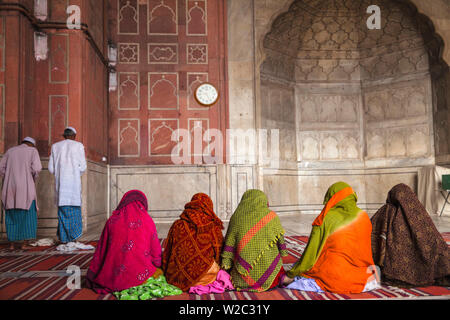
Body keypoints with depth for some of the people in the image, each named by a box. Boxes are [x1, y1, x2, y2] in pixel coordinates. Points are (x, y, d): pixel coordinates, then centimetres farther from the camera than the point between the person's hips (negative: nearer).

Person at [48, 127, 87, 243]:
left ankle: (63, 237, 8)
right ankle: (73, 235, 3)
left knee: (62, 208, 8)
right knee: (74, 208, 5)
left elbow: (51, 168, 7)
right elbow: (82, 167, -3)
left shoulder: (55, 146, 9)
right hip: (74, 181, -3)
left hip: (60, 182, 3)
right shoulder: (79, 145, 1)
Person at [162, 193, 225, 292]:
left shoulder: (177, 225, -1)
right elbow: (219, 254, 5)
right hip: (205, 279, -2)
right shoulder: (214, 228, -4)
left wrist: (167, 275, 18)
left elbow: (167, 254, 6)